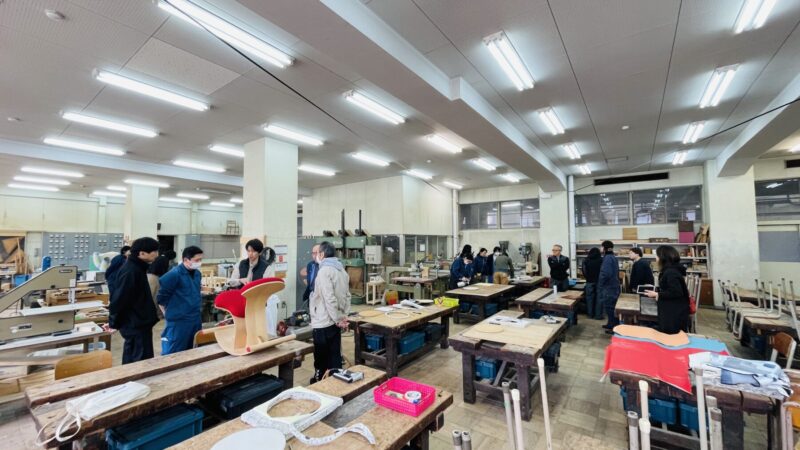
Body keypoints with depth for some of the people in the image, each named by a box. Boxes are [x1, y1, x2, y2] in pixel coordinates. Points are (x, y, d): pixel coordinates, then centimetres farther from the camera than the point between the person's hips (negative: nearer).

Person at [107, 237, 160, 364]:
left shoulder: (137, 267, 9)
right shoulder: (130, 271, -22)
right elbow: (119, 298, -21)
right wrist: (114, 322, -10)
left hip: (137, 322, 10)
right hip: (135, 324, -10)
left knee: (131, 360, 20)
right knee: (141, 361, -3)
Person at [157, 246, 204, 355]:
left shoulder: (197, 273, 6)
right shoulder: (174, 274, -17)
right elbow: (160, 296, -13)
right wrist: (170, 314, -5)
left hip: (196, 321, 7)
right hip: (178, 322, -7)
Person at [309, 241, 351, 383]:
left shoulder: (324, 270, -17)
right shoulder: (341, 270, 10)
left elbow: (329, 298, -22)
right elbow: (347, 296, 11)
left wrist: (338, 319, -15)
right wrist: (343, 316, 9)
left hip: (323, 323, -8)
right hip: (334, 322, 8)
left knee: (321, 360, 8)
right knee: (335, 357, 15)